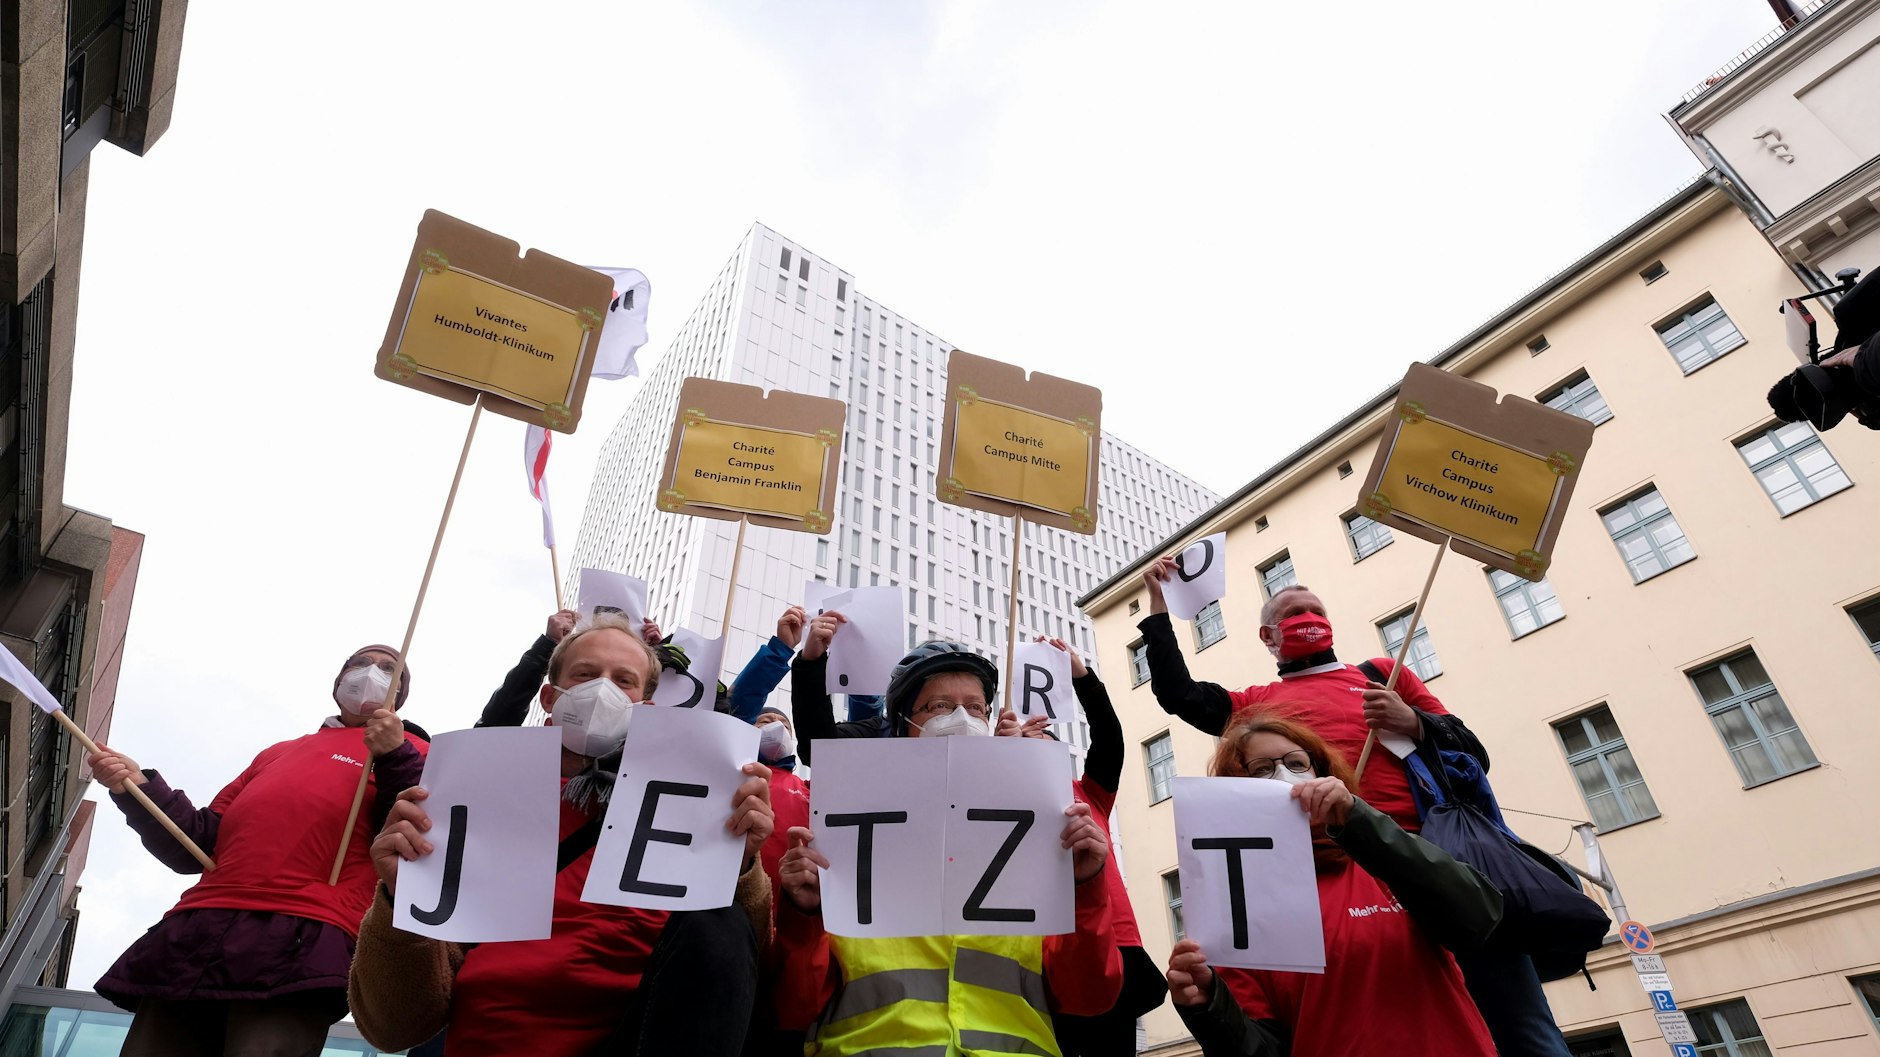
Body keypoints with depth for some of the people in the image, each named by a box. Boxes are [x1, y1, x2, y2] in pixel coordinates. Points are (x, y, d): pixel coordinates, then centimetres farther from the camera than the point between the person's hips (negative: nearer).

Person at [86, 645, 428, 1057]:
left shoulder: (406, 753, 16)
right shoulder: (277, 754, 33)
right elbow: (201, 844, 29)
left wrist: (393, 759, -12)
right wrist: (137, 787, 15)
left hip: (300, 940, -6)